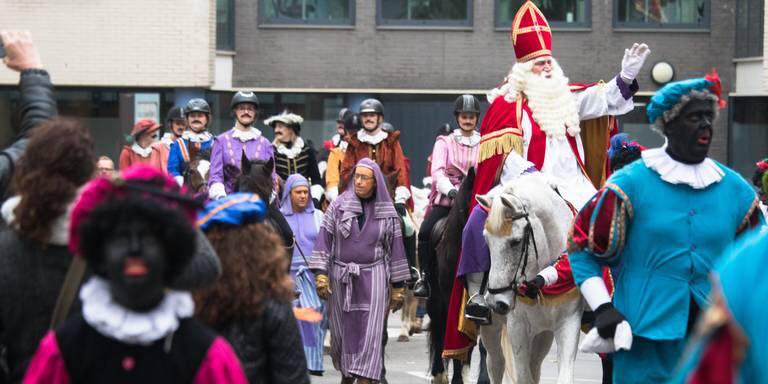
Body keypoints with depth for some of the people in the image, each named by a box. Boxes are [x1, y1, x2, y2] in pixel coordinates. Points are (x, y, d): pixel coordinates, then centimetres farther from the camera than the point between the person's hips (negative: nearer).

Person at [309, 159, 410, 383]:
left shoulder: (387, 213, 3)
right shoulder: (338, 206, 2)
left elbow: (395, 249, 7)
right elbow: (324, 240, 0)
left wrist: (398, 287, 6)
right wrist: (321, 274, -9)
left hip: (373, 277, -1)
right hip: (341, 278, 1)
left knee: (370, 333, -10)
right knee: (343, 331, 8)